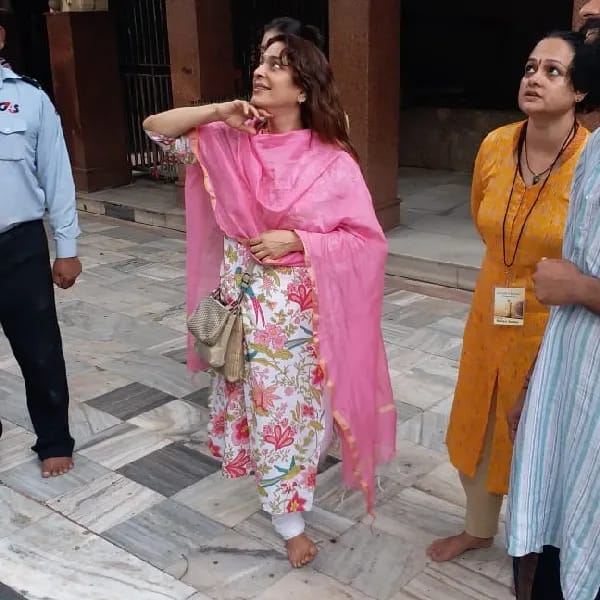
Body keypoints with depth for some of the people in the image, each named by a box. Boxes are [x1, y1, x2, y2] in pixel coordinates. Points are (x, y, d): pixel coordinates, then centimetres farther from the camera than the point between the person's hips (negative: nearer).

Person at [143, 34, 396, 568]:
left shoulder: (332, 161, -14)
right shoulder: (232, 140, -2)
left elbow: (366, 239, -12)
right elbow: (156, 127, 1)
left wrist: (297, 240, -20)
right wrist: (220, 112, -13)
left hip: (297, 307, -4)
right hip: (240, 296, 4)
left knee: (289, 404, 9)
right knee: (253, 397, 17)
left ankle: (289, 514, 31)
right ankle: (287, 512, 41)